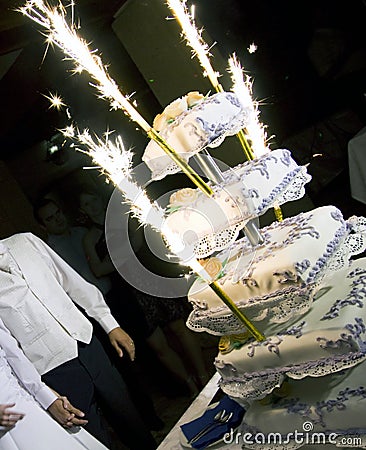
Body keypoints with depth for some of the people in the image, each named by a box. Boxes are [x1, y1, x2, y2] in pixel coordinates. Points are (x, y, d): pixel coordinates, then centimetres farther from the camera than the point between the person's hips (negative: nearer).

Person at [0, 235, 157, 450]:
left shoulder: (25, 241, 4)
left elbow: (74, 282, 9)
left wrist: (111, 326, 8)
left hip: (87, 344, 5)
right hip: (54, 372, -5)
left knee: (131, 419, 17)